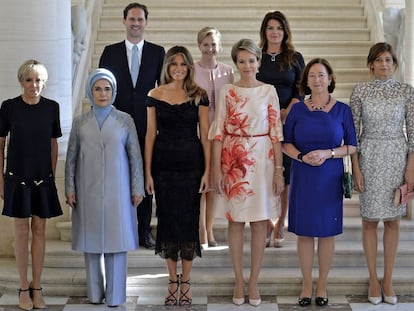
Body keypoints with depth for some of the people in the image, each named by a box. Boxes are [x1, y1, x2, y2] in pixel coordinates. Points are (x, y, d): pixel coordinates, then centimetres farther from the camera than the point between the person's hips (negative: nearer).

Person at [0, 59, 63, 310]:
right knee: (22, 231, 3)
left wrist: (53, 176, 6)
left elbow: (54, 144, 8)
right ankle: (24, 288, 12)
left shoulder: (52, 107, 0)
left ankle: (37, 288, 14)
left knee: (40, 230, 6)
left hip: (43, 178, 2)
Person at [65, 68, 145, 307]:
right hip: (88, 191, 1)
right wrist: (70, 188, 2)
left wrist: (137, 188, -1)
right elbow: (72, 157, 8)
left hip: (117, 191, -1)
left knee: (117, 240, -1)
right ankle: (95, 292, 17)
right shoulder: (80, 122, 7)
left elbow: (135, 156, 3)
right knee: (91, 240, 6)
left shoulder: (125, 121, 3)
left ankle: (115, 294, 7)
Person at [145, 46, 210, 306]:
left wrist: (207, 170, -6)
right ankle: (173, 281, 19)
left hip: (191, 164, -1)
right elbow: (151, 135, 4)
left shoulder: (199, 95, 0)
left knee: (189, 219, 2)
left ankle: (186, 282, 16)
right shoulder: (155, 95, 4)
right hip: (163, 164, 1)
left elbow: (205, 135, -1)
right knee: (167, 219, 6)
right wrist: (148, 172, 0)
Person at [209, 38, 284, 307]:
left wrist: (278, 169, -4)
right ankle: (239, 281, 15)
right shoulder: (227, 92, 2)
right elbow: (218, 132, 1)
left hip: (262, 160, 0)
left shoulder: (269, 91, 2)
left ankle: (254, 282, 14)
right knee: (235, 220, 4)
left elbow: (276, 132, 1)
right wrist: (217, 169, -4)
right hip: (233, 161, 0)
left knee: (260, 221, 3)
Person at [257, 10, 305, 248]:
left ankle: (280, 224, 9)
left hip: (288, 122, 0)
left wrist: (286, 113, -11)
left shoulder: (295, 58, 7)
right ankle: (267, 223, 7)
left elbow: (301, 91, 3)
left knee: (285, 173, 0)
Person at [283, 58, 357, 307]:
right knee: (304, 232, 4)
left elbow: (352, 146, 1)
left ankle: (322, 285, 19)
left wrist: (328, 153, -15)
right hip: (303, 177, 1)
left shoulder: (342, 110, 1)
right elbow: (286, 143, 4)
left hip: (330, 178, 0)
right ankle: (307, 284, 17)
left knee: (327, 232, 5)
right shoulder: (297, 109, 3)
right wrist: (302, 157, -14)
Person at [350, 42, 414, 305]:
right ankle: (374, 280, 16)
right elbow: (353, 131, 0)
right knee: (370, 220, 4)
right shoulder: (360, 91, 0)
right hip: (369, 157, -1)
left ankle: (388, 280, 17)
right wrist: (356, 167, -6)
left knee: (393, 221, 6)